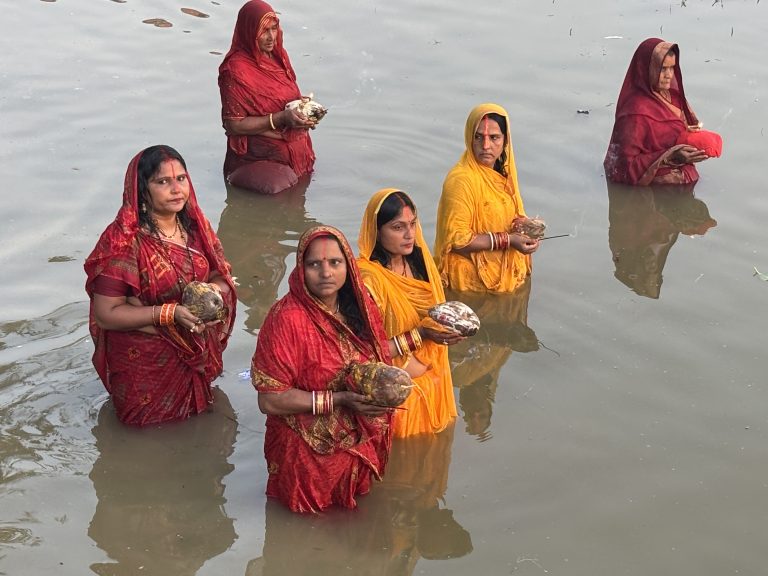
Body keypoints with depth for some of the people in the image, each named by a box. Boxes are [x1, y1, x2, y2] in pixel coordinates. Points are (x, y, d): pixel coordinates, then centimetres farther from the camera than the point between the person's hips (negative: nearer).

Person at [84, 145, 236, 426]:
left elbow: (221, 277, 5)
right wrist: (170, 313, -30)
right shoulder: (123, 241, -23)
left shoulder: (195, 225, -4)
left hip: (196, 358, 5)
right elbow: (106, 314, -23)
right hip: (144, 367, -5)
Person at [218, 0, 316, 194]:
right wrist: (280, 119, -24)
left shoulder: (278, 55, 5)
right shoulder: (235, 70, -18)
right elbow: (233, 125, -18)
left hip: (296, 155, 7)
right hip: (258, 161, -7)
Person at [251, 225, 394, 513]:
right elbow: (269, 400, -24)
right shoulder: (287, 318, -24)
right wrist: (340, 400, -28)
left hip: (361, 443, 6)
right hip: (309, 452, -6)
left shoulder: (360, 305, -5)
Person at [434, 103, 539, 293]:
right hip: (473, 284, -8)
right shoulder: (461, 179, -21)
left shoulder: (502, 172, 4)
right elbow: (456, 239, -22)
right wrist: (507, 240, -23)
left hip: (506, 276, 8)